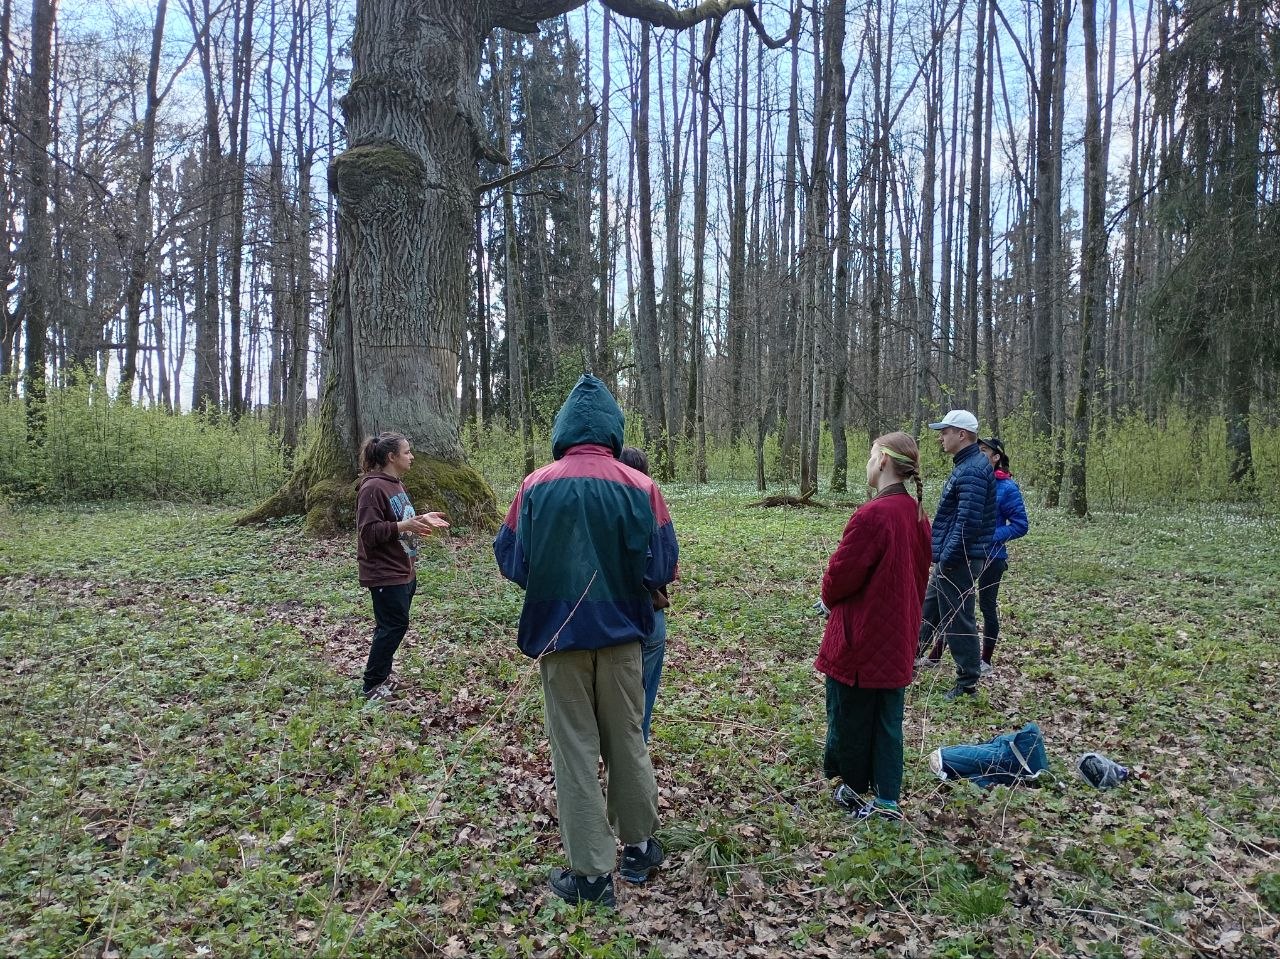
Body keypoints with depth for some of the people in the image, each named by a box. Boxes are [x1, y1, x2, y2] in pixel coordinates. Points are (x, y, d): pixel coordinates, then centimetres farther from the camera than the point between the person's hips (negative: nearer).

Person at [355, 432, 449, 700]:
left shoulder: (395, 484, 12)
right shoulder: (373, 488, -19)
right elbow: (369, 531, -23)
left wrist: (422, 519, 9)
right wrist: (404, 526, -30)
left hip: (403, 571, 10)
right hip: (385, 573, -10)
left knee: (392, 625, 17)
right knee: (394, 625, -4)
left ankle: (382, 675, 31)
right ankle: (372, 685, 8)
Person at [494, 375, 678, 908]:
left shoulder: (536, 487, -10)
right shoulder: (640, 488, -11)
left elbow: (511, 562, -4)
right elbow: (662, 567, -9)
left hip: (559, 634, -1)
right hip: (621, 634, 1)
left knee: (575, 750, 10)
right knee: (627, 740, 18)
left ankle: (591, 873, 17)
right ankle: (639, 847, 32)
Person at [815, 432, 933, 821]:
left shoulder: (873, 515, -24)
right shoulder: (917, 513, 2)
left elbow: (840, 573, -17)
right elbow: (919, 572, 11)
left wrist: (829, 598, 4)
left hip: (860, 636, -8)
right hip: (898, 637, 8)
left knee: (850, 714, 10)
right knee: (888, 717, 14)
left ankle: (853, 790, 26)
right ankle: (887, 799, 21)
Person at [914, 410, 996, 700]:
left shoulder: (972, 471, -20)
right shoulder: (966, 465, 13)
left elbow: (968, 521, -26)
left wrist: (947, 558, -21)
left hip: (959, 560, -10)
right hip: (951, 557, 10)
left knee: (958, 619, 0)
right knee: (929, 607, 20)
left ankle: (968, 682, 11)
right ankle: (918, 655, 34)